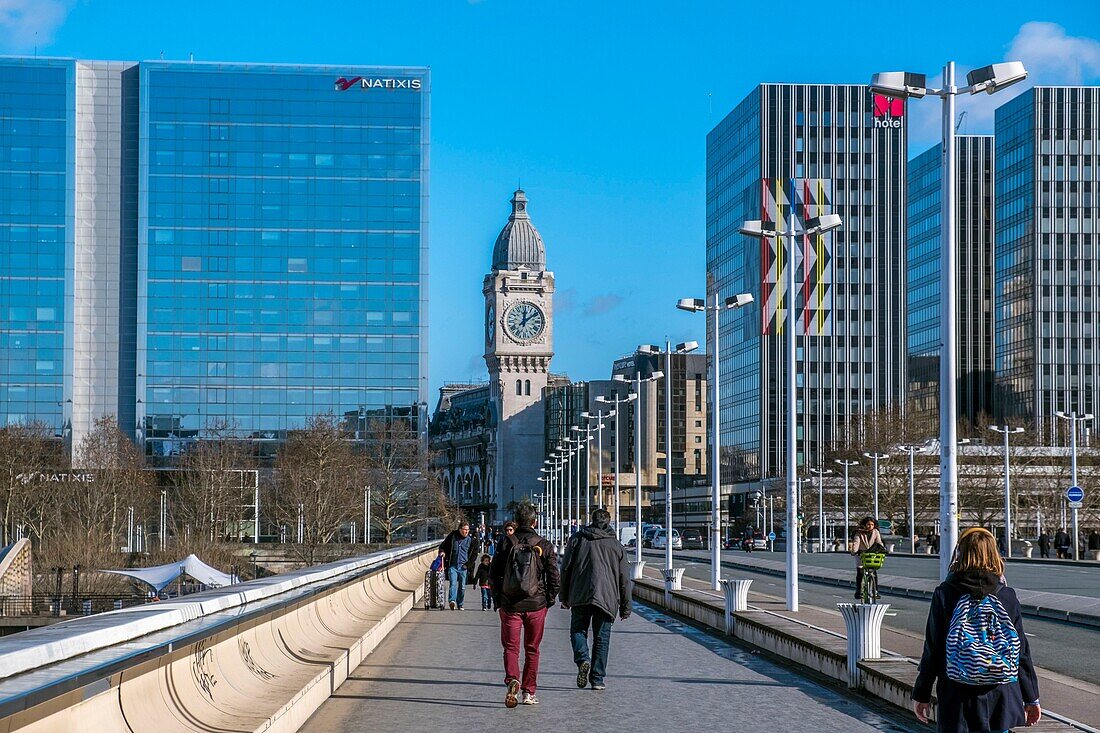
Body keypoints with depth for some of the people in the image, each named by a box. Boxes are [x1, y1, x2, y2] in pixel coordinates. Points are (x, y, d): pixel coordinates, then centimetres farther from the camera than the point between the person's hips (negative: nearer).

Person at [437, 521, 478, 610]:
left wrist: (468, 564, 0)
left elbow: (474, 554, 11)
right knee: (453, 583, -19)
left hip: (463, 567, 2)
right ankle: (452, 600, -33)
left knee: (462, 587, 6)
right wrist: (442, 552, -6)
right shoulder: (452, 537, 2)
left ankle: (460, 604, 17)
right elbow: (443, 546, 15)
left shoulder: (471, 540, 4)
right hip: (452, 566, -2)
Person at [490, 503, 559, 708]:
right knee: (532, 650, 13)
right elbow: (555, 578, -2)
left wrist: (498, 601, 11)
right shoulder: (544, 545, -2)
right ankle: (529, 692, 15)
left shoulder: (506, 543, -1)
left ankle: (512, 680, -21)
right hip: (536, 605, 0)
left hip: (510, 606, 0)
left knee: (510, 647, 5)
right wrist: (548, 601, 10)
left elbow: (493, 574, 1)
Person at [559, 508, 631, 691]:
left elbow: (565, 569, 6)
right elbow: (624, 579, 10)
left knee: (578, 630, 12)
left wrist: (564, 597, 13)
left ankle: (583, 659, -16)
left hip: (580, 596, -1)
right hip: (607, 599, 1)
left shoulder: (577, 539, 8)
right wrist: (625, 607, 15)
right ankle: (597, 679, 4)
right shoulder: (616, 545, 10)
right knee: (601, 637, 7)